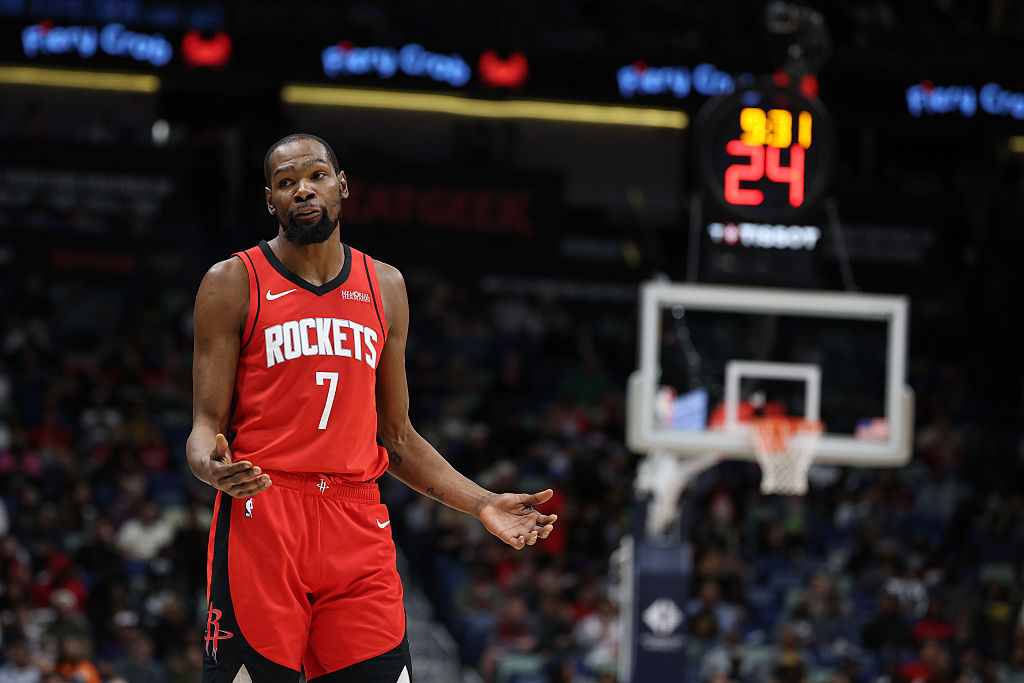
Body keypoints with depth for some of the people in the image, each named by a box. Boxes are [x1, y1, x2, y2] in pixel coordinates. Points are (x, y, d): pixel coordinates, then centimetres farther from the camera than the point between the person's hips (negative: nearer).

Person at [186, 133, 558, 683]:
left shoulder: (384, 287, 15)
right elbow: (206, 427, -2)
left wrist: (482, 504, 10)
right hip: (260, 515, -4)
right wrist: (211, 467, -25)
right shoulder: (234, 283, 3)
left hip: (358, 532, 4)